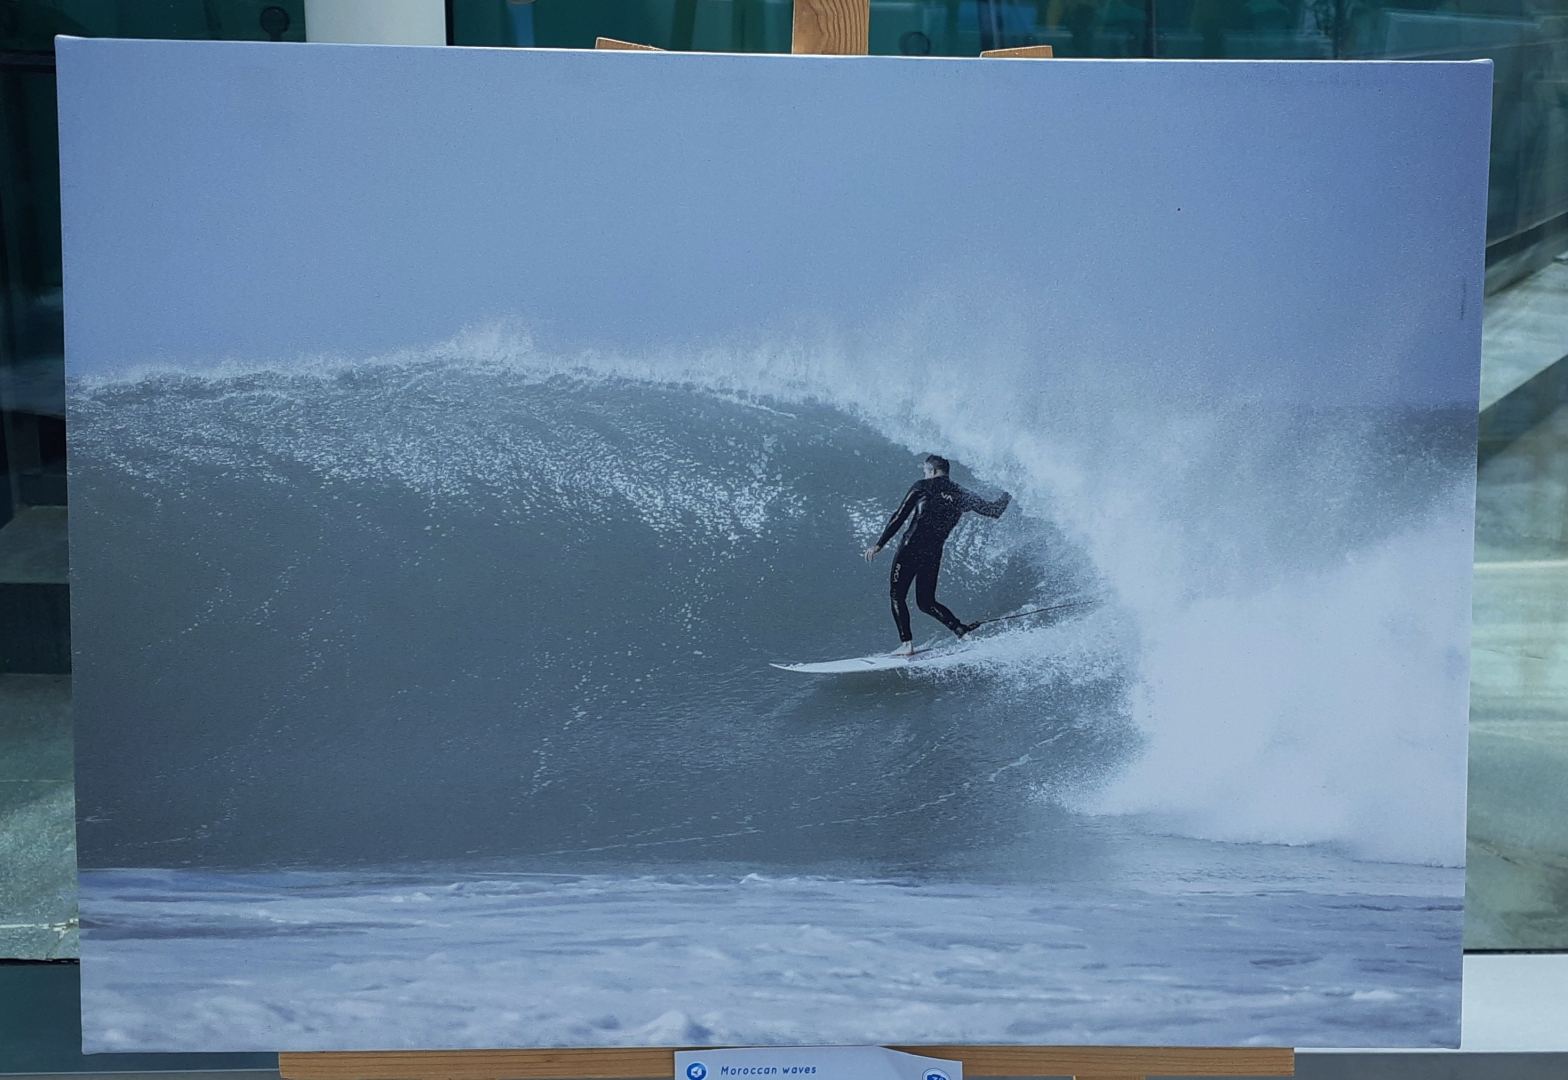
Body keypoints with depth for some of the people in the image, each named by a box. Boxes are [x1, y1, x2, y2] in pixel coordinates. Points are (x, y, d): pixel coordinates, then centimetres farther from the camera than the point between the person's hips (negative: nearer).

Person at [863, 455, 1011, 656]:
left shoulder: (922, 487, 1)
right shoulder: (962, 496, 11)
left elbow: (900, 516, -4)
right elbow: (994, 511, 14)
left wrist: (879, 544, -2)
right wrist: (1007, 496, 34)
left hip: (910, 547, -5)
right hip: (934, 554, 5)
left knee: (897, 596, 6)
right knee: (926, 602, 17)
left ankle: (906, 643, -8)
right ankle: (959, 627, -6)